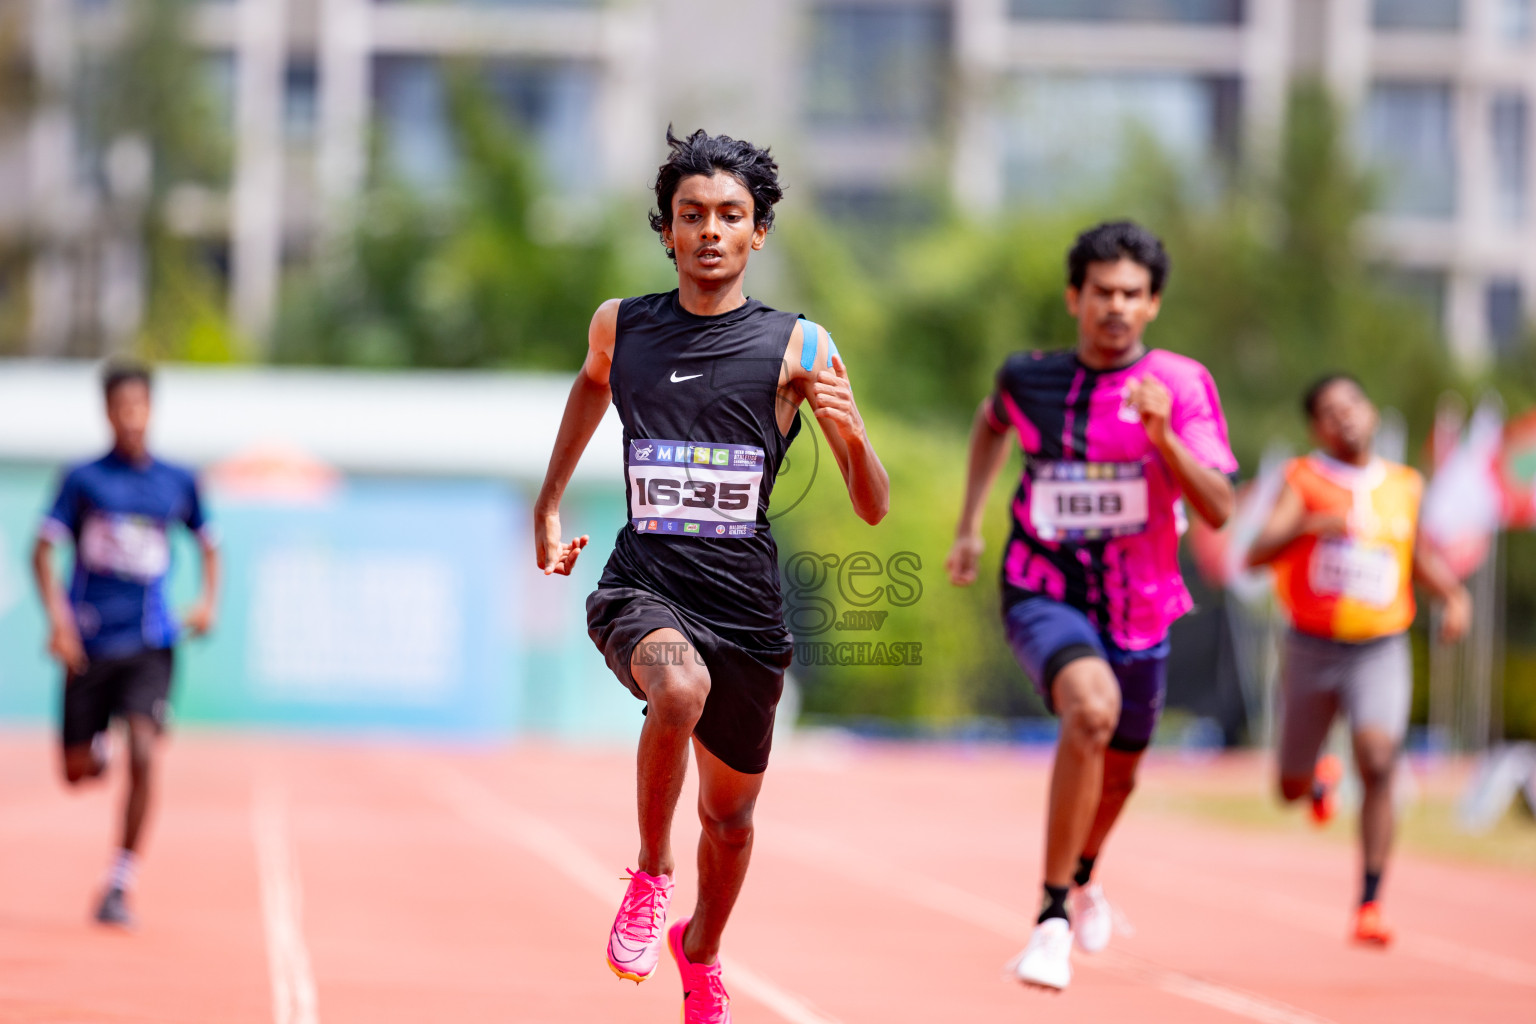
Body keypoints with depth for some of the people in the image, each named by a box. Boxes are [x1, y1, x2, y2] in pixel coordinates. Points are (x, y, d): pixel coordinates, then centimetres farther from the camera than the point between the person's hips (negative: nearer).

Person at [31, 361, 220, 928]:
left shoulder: (178, 482, 6)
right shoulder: (83, 479, -1)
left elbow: (207, 545, 20)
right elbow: (44, 549, -3)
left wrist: (208, 600, 3)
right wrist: (58, 617, -17)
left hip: (149, 645, 0)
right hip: (89, 643, 0)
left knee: (143, 756, -19)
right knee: (77, 772, 5)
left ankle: (118, 887, -12)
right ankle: (97, 753, 45)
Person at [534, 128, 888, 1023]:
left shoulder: (797, 347, -4)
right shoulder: (619, 327, 1)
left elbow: (873, 508, -5)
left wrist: (851, 430, -25)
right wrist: (549, 506, 26)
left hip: (746, 605, 1)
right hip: (642, 590, -1)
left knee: (731, 814, 16)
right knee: (680, 689, -36)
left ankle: (702, 951, 48)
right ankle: (651, 875, -11)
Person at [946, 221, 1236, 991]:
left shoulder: (1181, 384, -9)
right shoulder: (1030, 378, -3)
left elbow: (1218, 510, -18)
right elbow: (992, 423, 23)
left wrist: (1163, 436, -32)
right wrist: (968, 527, 17)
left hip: (1139, 608, 2)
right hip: (1044, 598, -2)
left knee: (1117, 774, 20)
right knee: (1092, 707, -33)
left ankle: (1083, 876, 56)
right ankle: (1052, 916, -26)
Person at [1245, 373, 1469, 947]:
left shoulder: (1404, 487, 7)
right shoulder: (1305, 480, -4)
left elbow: (1419, 557, 25)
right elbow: (1256, 554, -17)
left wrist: (1455, 597, 6)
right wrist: (1308, 526, -36)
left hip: (1381, 651, 1)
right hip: (1313, 646, 0)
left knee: (1378, 766, -23)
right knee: (1291, 789, 13)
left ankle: (1370, 904, -18)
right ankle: (1322, 779, 52)